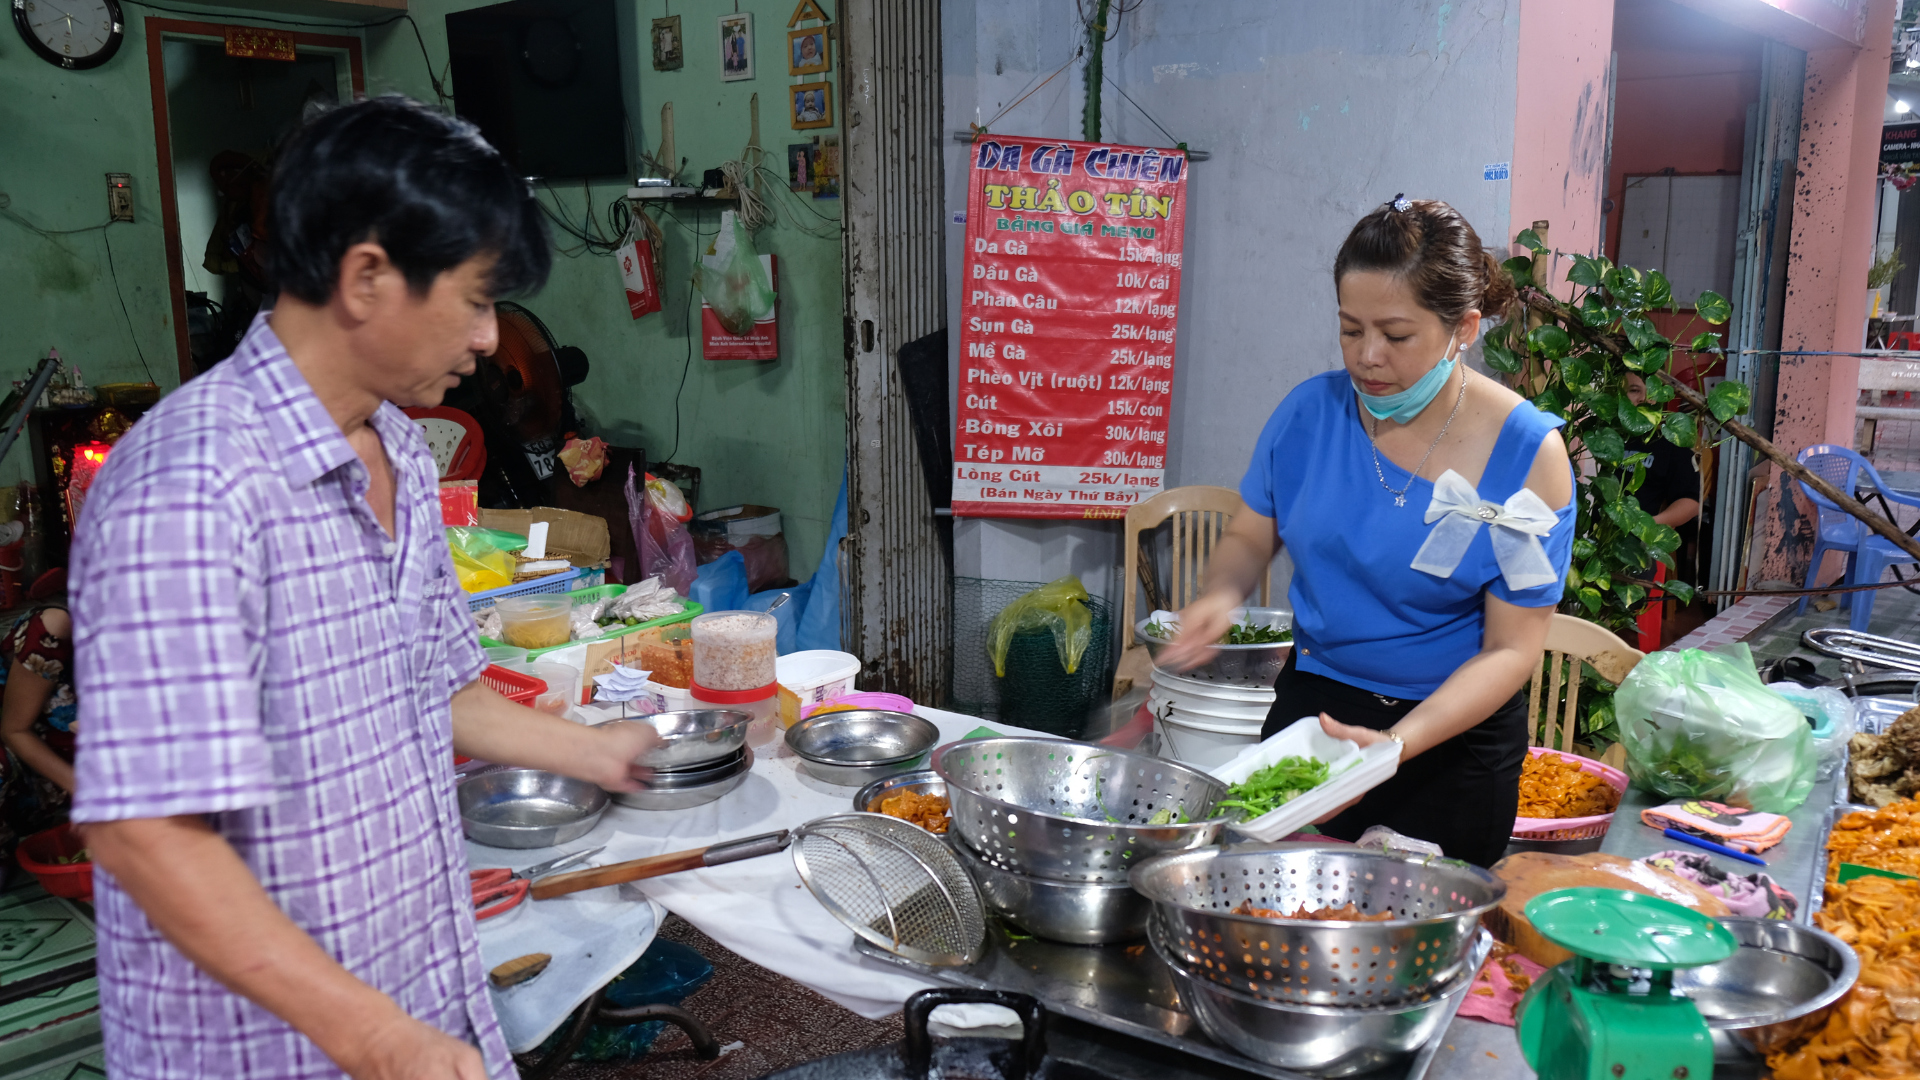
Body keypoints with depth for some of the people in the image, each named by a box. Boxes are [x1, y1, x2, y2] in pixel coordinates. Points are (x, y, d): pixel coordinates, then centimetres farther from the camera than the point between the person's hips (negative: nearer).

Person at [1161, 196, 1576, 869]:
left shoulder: (1526, 453, -15)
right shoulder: (1312, 411, -7)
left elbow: (1511, 648, -14)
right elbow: (1251, 536, 7)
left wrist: (1398, 743, -28)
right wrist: (1220, 594, -17)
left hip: (1455, 742, -2)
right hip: (1309, 705, 3)